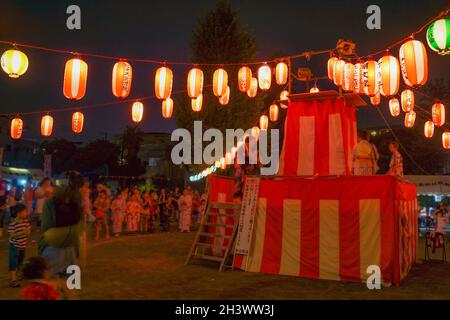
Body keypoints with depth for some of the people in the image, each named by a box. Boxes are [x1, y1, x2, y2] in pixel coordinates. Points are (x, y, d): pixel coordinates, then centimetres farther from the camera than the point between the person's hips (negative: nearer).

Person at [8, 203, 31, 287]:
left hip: (22, 246, 8)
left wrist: (28, 232, -14)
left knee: (19, 262, 19)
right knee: (13, 263, -2)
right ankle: (13, 280, 2)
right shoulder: (13, 223, -21)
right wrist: (22, 233, -31)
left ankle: (15, 277, 35)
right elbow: (11, 235, -23)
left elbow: (29, 229, 9)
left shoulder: (26, 221, -1)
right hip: (14, 246, -8)